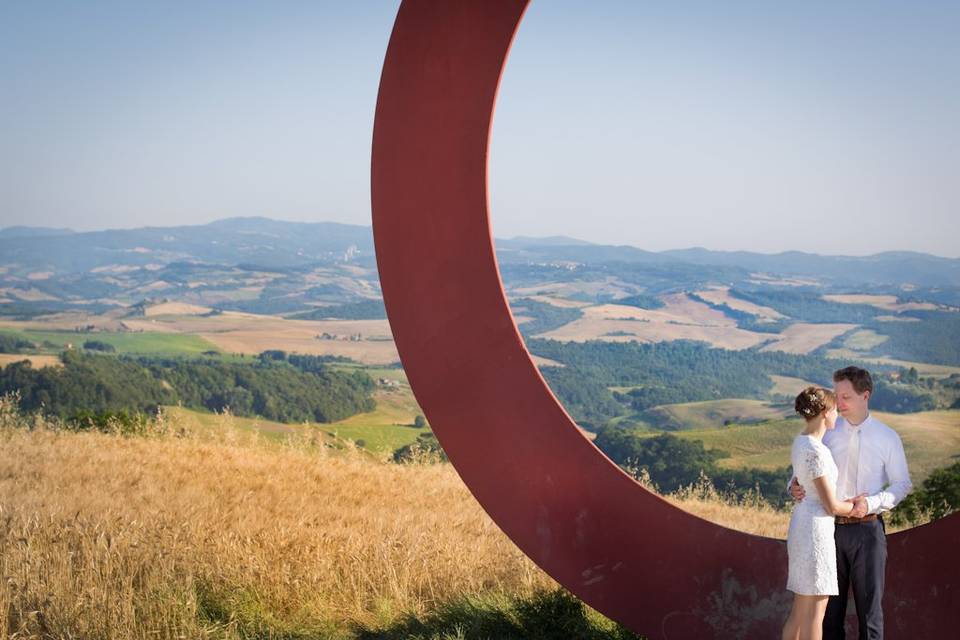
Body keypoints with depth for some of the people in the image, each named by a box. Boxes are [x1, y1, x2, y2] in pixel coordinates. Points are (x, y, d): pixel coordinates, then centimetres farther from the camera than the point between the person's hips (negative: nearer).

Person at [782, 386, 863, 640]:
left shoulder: (800, 442, 10)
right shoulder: (815, 453, -20)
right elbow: (832, 506, -16)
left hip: (802, 524, 10)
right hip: (815, 530, -10)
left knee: (800, 609, 13)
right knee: (815, 611, -3)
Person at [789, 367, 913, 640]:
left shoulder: (887, 437, -2)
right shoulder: (827, 433, 2)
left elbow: (902, 484, 3)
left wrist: (873, 503, -14)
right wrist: (796, 486, -14)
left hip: (867, 529, -2)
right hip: (831, 528, 2)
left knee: (869, 604, 5)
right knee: (830, 604, 9)